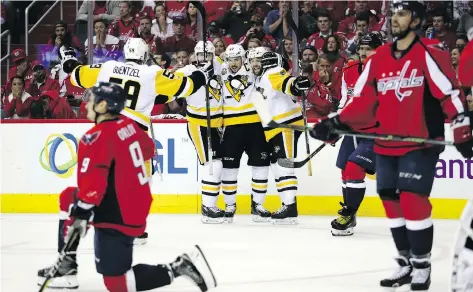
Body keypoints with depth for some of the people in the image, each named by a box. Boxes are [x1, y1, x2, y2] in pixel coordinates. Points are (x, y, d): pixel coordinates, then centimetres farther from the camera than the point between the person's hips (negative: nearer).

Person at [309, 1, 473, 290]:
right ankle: (406, 263, 22)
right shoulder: (378, 59, 9)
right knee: (393, 202, 9)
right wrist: (335, 123, -1)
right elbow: (364, 103, 10)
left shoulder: (430, 53, -8)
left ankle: (422, 266, 1)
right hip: (387, 145, 6)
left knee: (413, 201, -12)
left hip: (420, 145, -6)